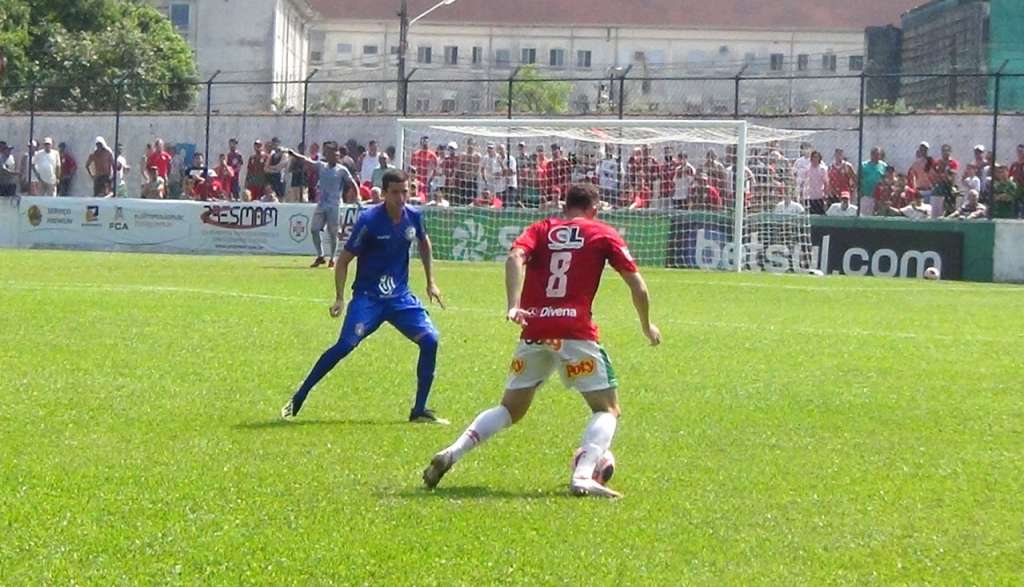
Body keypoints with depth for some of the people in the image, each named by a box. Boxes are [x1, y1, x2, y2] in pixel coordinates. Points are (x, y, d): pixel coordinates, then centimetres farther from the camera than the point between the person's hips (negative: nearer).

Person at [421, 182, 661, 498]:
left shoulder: (540, 229, 17)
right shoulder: (603, 234, 12)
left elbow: (515, 257, -5)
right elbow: (637, 286, 8)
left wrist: (513, 306, -15)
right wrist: (647, 325, 24)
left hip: (533, 330, 3)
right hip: (575, 333, -3)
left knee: (511, 409, 19)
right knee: (608, 410, 7)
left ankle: (452, 453, 1)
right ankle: (583, 476, -16)